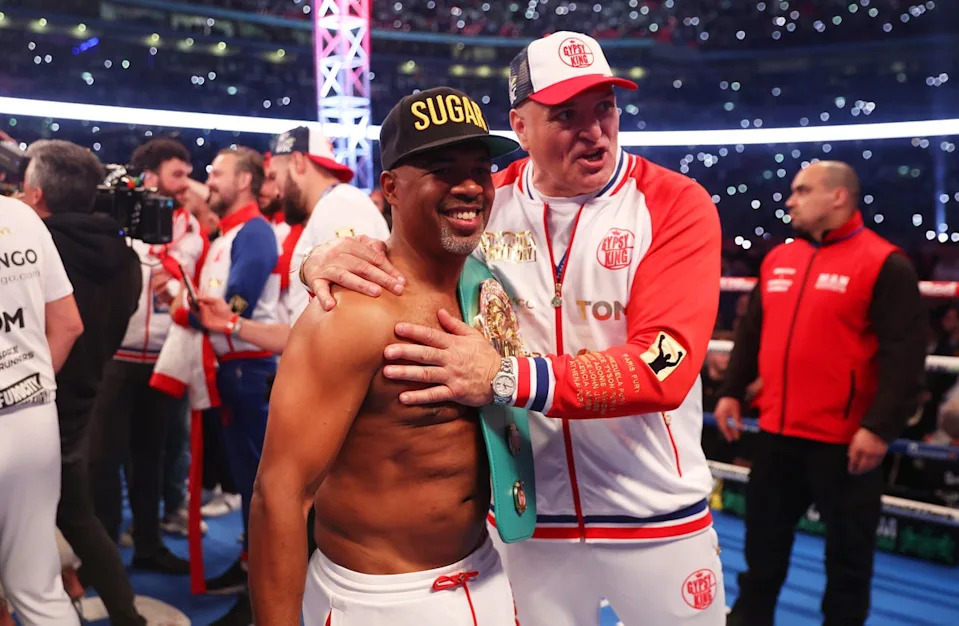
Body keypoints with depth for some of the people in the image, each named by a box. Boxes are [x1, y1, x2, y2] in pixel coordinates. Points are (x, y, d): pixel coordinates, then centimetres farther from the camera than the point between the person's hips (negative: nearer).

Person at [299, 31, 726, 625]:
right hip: (524, 515, 2)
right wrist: (330, 258, -19)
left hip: (659, 518, -1)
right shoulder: (484, 201, -2)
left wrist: (508, 379, -33)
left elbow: (665, 364, -22)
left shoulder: (677, 205, -11)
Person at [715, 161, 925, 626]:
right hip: (777, 432, 7)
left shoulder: (883, 263, -11)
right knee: (763, 540, 19)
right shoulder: (777, 259, 10)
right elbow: (752, 332, 17)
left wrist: (881, 426, -19)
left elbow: (904, 354, -15)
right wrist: (731, 391, 14)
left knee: (847, 553, 11)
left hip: (843, 440, -6)